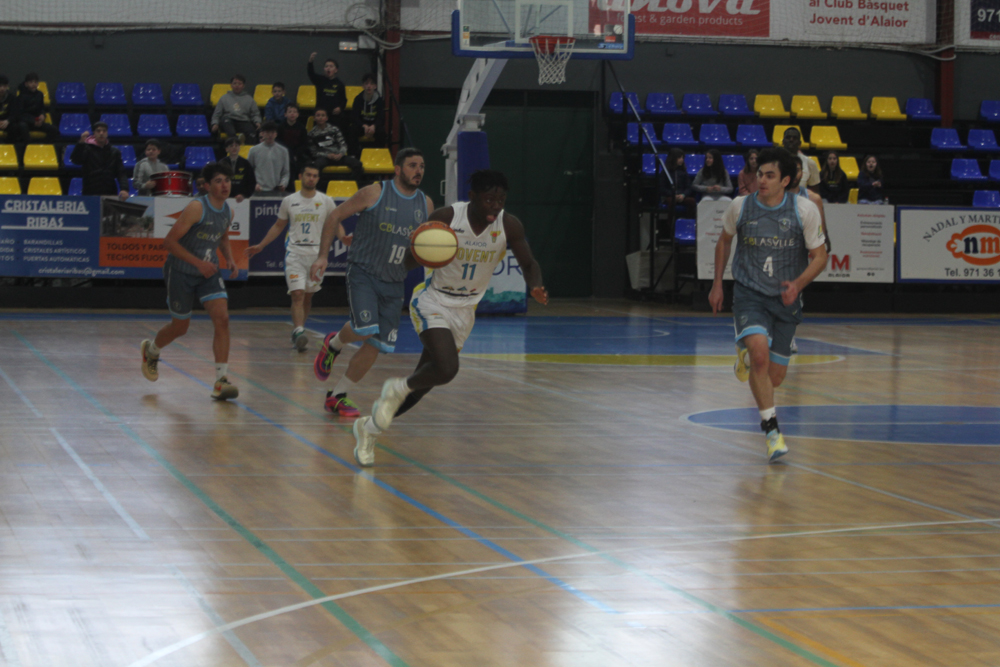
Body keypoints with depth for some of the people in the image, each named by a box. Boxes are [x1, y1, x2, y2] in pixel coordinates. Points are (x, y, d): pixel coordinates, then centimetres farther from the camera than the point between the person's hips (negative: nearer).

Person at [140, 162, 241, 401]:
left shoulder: (228, 211, 1)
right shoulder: (197, 208, -21)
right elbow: (169, 241, -21)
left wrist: (230, 259, 3)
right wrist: (198, 263, -25)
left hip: (208, 273, 5)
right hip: (181, 272, -5)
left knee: (222, 319, -15)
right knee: (180, 327, 9)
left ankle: (221, 381, -15)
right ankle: (150, 350, 44)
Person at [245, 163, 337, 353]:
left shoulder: (326, 201, 4)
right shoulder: (289, 201, 6)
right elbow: (278, 226, 17)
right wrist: (260, 246, 14)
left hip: (317, 254, 1)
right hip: (294, 253, -1)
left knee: (308, 297, 9)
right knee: (297, 294, -15)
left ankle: (297, 331, 23)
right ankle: (299, 332, -26)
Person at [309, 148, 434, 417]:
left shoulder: (426, 204, 7)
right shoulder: (374, 193, -7)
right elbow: (335, 217, -1)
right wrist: (323, 255, -8)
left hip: (394, 283, 5)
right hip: (363, 273, -5)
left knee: (376, 345, 0)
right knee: (364, 329, -25)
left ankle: (337, 397, 14)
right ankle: (334, 344, 11)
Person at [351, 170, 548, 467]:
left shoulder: (509, 226, -11)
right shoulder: (446, 217, -19)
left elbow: (529, 265, -2)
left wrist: (536, 288, -25)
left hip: (465, 309, 5)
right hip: (433, 302, -5)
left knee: (424, 382, 9)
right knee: (446, 369, -28)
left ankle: (370, 428, 29)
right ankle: (398, 389, 3)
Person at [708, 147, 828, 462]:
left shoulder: (805, 210, -10)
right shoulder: (740, 206, -7)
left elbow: (819, 256, -3)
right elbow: (724, 240, 14)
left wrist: (798, 284, -20)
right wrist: (717, 284, 14)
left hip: (785, 299, 1)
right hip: (749, 295, -1)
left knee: (774, 376, 8)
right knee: (760, 355, -27)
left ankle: (747, 353, 45)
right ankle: (771, 429, -16)